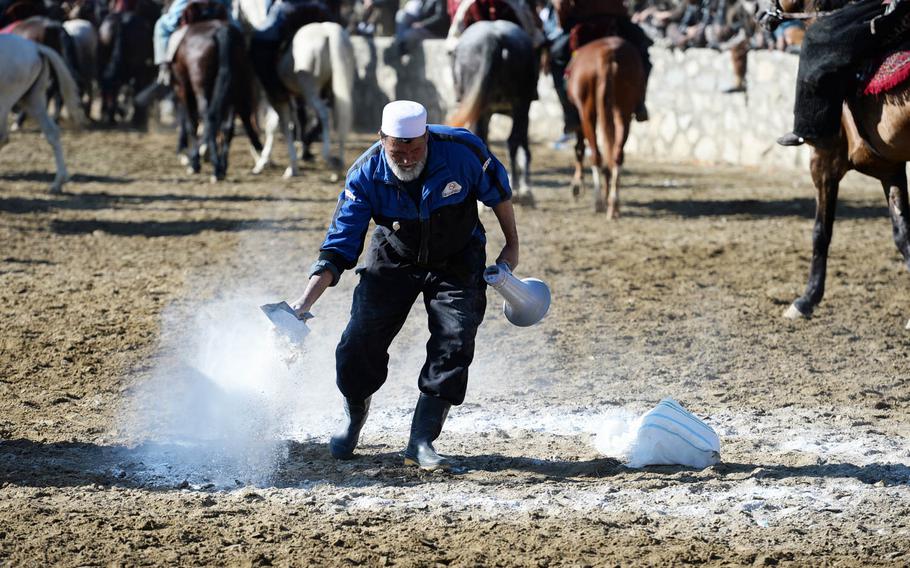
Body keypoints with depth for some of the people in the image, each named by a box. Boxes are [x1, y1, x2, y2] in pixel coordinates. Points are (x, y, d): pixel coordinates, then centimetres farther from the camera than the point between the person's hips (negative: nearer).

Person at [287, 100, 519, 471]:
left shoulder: (462, 150, -28)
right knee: (360, 342, -6)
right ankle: (353, 419, 24)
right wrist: (305, 303, -29)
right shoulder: (365, 176, -25)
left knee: (454, 343, -16)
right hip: (394, 260, 1)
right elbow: (339, 247, -20)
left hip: (457, 263, 0)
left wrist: (512, 246, 2)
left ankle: (421, 442, -9)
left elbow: (497, 191, -6)